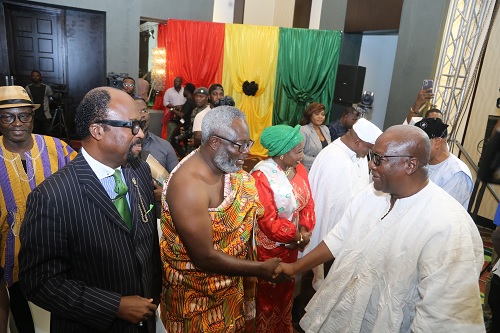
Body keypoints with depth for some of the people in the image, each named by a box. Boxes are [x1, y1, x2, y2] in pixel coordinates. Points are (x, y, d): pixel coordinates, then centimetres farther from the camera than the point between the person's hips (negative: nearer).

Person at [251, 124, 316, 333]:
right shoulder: (262, 175, -25)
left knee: (286, 287, 25)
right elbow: (267, 220, -25)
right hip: (269, 246, -6)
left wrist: (305, 230, -14)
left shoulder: (299, 169, -3)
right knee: (268, 292, 15)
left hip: (292, 243, 7)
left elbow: (308, 202, 1)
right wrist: (297, 236, -17)